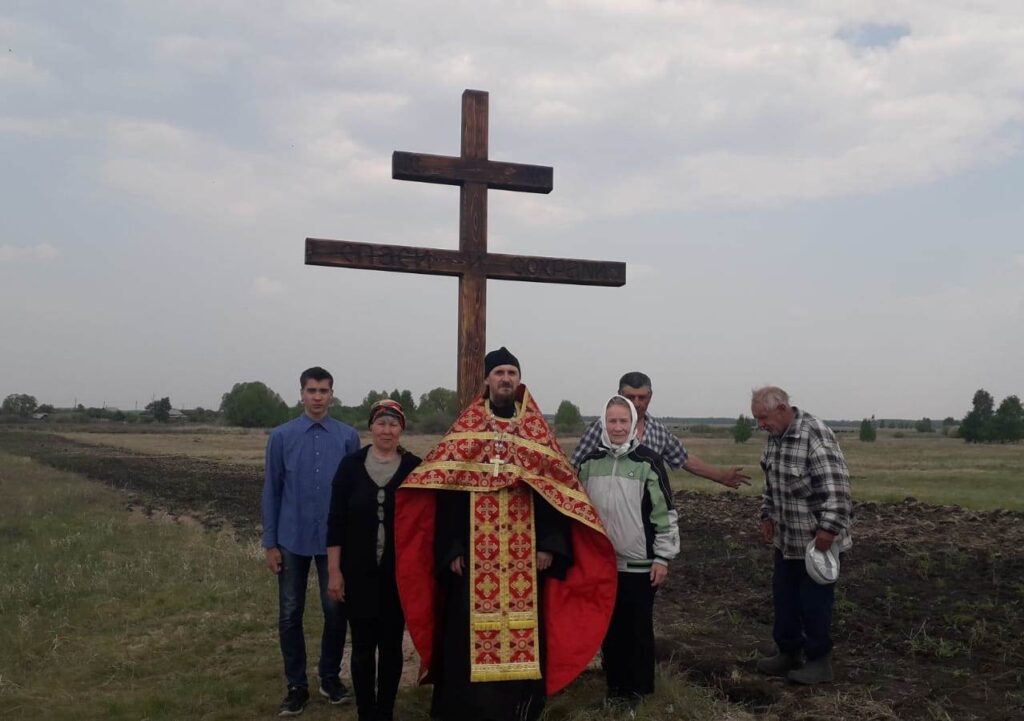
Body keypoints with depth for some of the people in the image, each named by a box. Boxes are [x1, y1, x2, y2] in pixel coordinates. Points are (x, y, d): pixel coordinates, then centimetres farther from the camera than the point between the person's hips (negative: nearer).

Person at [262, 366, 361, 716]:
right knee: (290, 614, 7)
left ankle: (330, 677, 27)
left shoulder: (348, 436, -3)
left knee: (336, 610, 8)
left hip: (335, 540, 0)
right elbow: (272, 491, 2)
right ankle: (297, 685, 21)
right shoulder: (281, 436, 0)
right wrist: (270, 543, -1)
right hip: (292, 540, 1)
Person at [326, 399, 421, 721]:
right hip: (359, 572, 0)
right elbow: (336, 520, -1)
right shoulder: (351, 465, -2)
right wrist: (334, 570, -4)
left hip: (399, 573, 0)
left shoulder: (415, 467, -3)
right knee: (362, 645, 6)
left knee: (391, 643, 9)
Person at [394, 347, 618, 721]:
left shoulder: (537, 430, 7)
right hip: (475, 559, -1)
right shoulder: (465, 429, 5)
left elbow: (555, 491, 3)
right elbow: (446, 490, 0)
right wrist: (451, 549, -8)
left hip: (525, 559, 1)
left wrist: (550, 546, -7)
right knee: (471, 635, 1)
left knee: (524, 634, 5)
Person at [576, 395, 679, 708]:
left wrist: (663, 557, -7)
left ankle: (638, 686, 22)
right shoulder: (590, 462, 3)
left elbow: (665, 513, -6)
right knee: (609, 626, 12)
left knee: (638, 627, 7)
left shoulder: (648, 461, -8)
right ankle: (614, 683, 27)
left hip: (639, 563, -3)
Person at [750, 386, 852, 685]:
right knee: (784, 596, 16)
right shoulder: (775, 437, 6)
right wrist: (768, 514, 14)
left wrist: (829, 527, -27)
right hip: (786, 537, 8)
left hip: (817, 539, -8)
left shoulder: (815, 435, -23)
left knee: (814, 601, 2)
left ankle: (819, 661, 18)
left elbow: (836, 485, -26)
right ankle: (789, 652, 31)